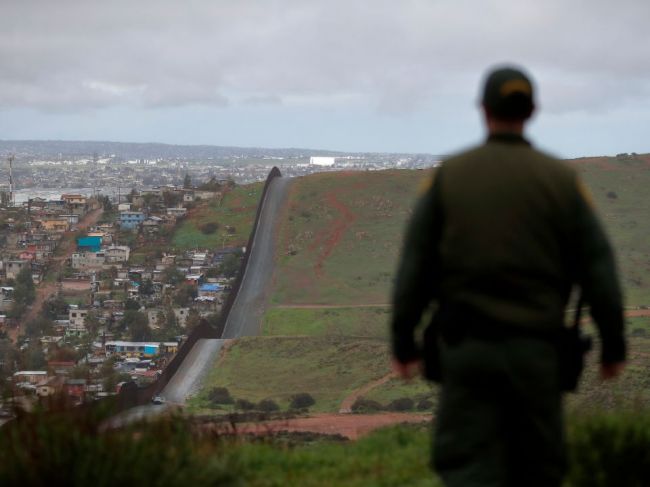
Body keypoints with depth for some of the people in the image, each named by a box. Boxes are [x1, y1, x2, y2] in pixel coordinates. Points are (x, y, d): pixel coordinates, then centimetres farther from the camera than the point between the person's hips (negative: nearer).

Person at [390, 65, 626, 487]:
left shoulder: (449, 176, 0)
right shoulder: (561, 179, 0)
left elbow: (415, 265, 0)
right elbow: (597, 266, -1)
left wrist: (403, 342, 6)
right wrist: (614, 345, 7)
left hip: (466, 347, 0)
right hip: (535, 350, 0)